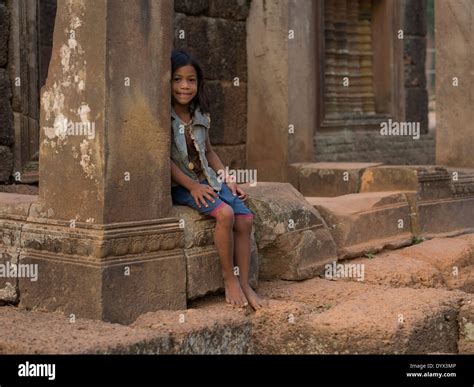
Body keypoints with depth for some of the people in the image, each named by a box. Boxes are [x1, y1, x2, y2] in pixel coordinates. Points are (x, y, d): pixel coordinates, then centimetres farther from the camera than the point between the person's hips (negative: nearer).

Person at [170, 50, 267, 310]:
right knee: (225, 213, -28)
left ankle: (244, 285, -7)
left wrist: (227, 180, 9)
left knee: (245, 219, -14)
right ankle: (229, 279, -13)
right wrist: (192, 186, -18)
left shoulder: (202, 116, 11)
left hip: (208, 180, 6)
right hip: (180, 185, -6)